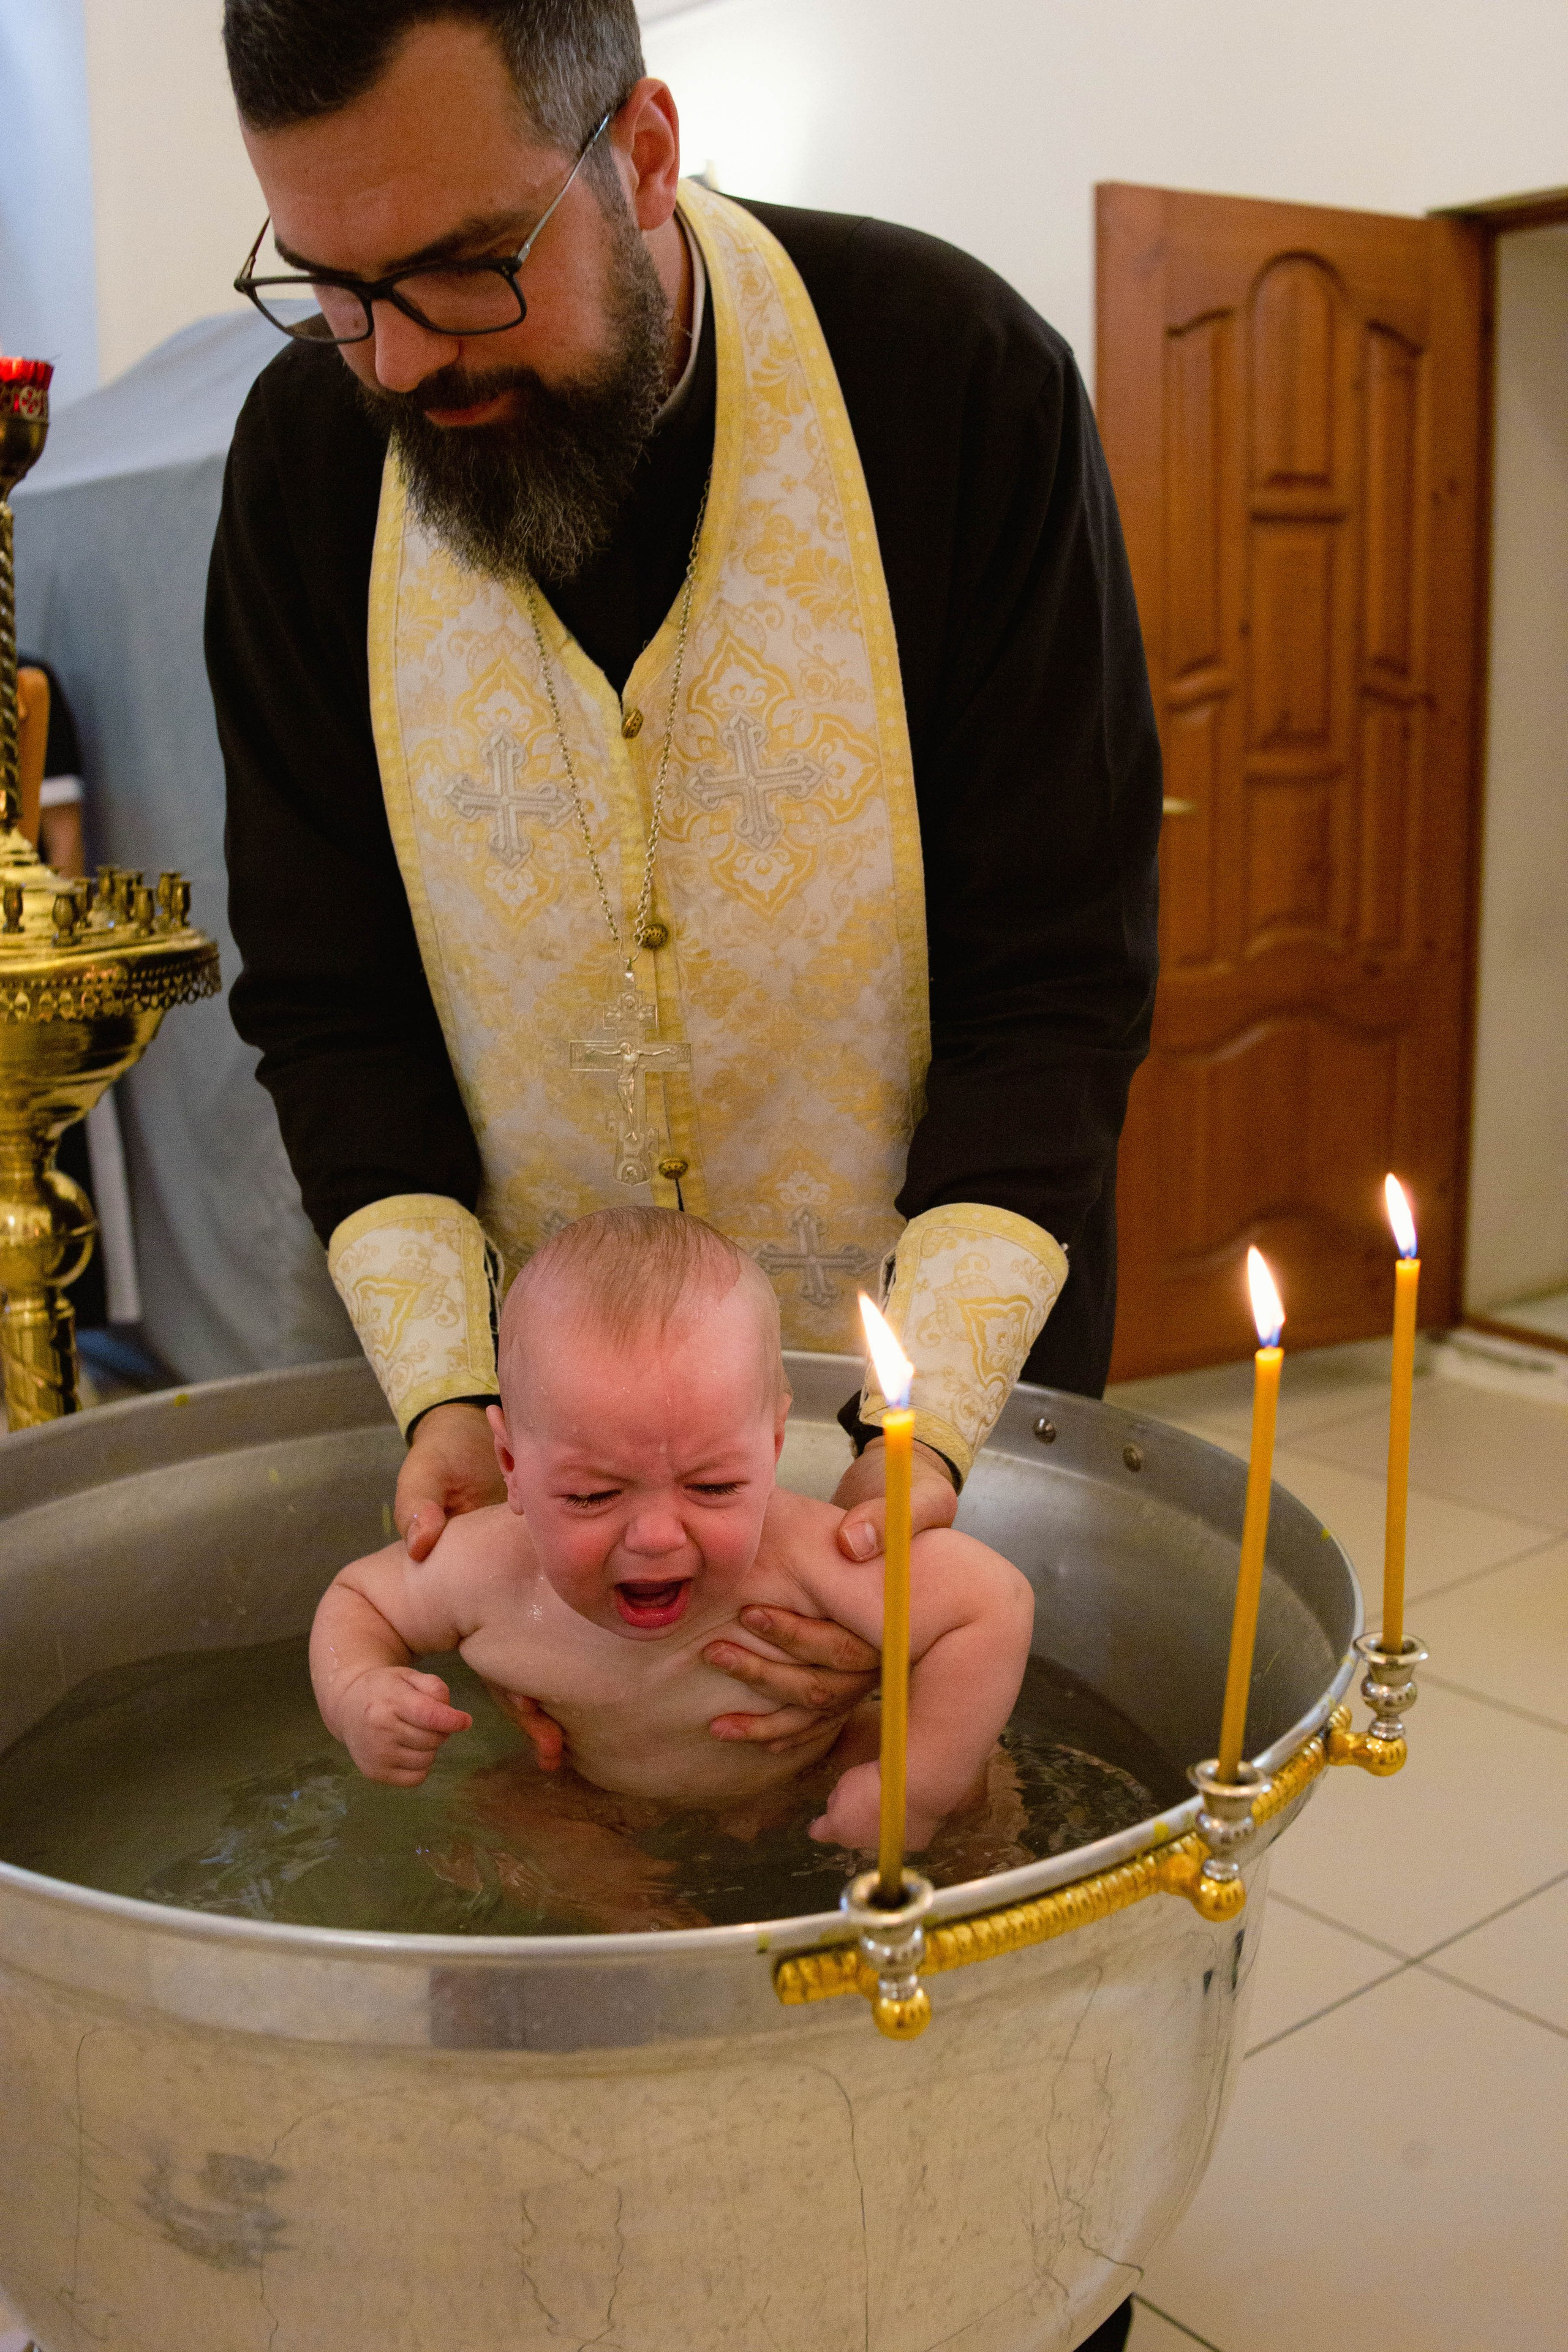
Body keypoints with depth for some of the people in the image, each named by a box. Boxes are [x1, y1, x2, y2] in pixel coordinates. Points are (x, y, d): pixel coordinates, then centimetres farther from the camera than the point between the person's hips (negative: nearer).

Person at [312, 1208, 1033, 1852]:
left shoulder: (804, 1562, -39)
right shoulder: (489, 1567, -29)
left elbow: (996, 1606, -32)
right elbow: (357, 1599, -8)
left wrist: (919, 1790, -32)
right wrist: (357, 1698, -29)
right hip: (574, 1811, 1)